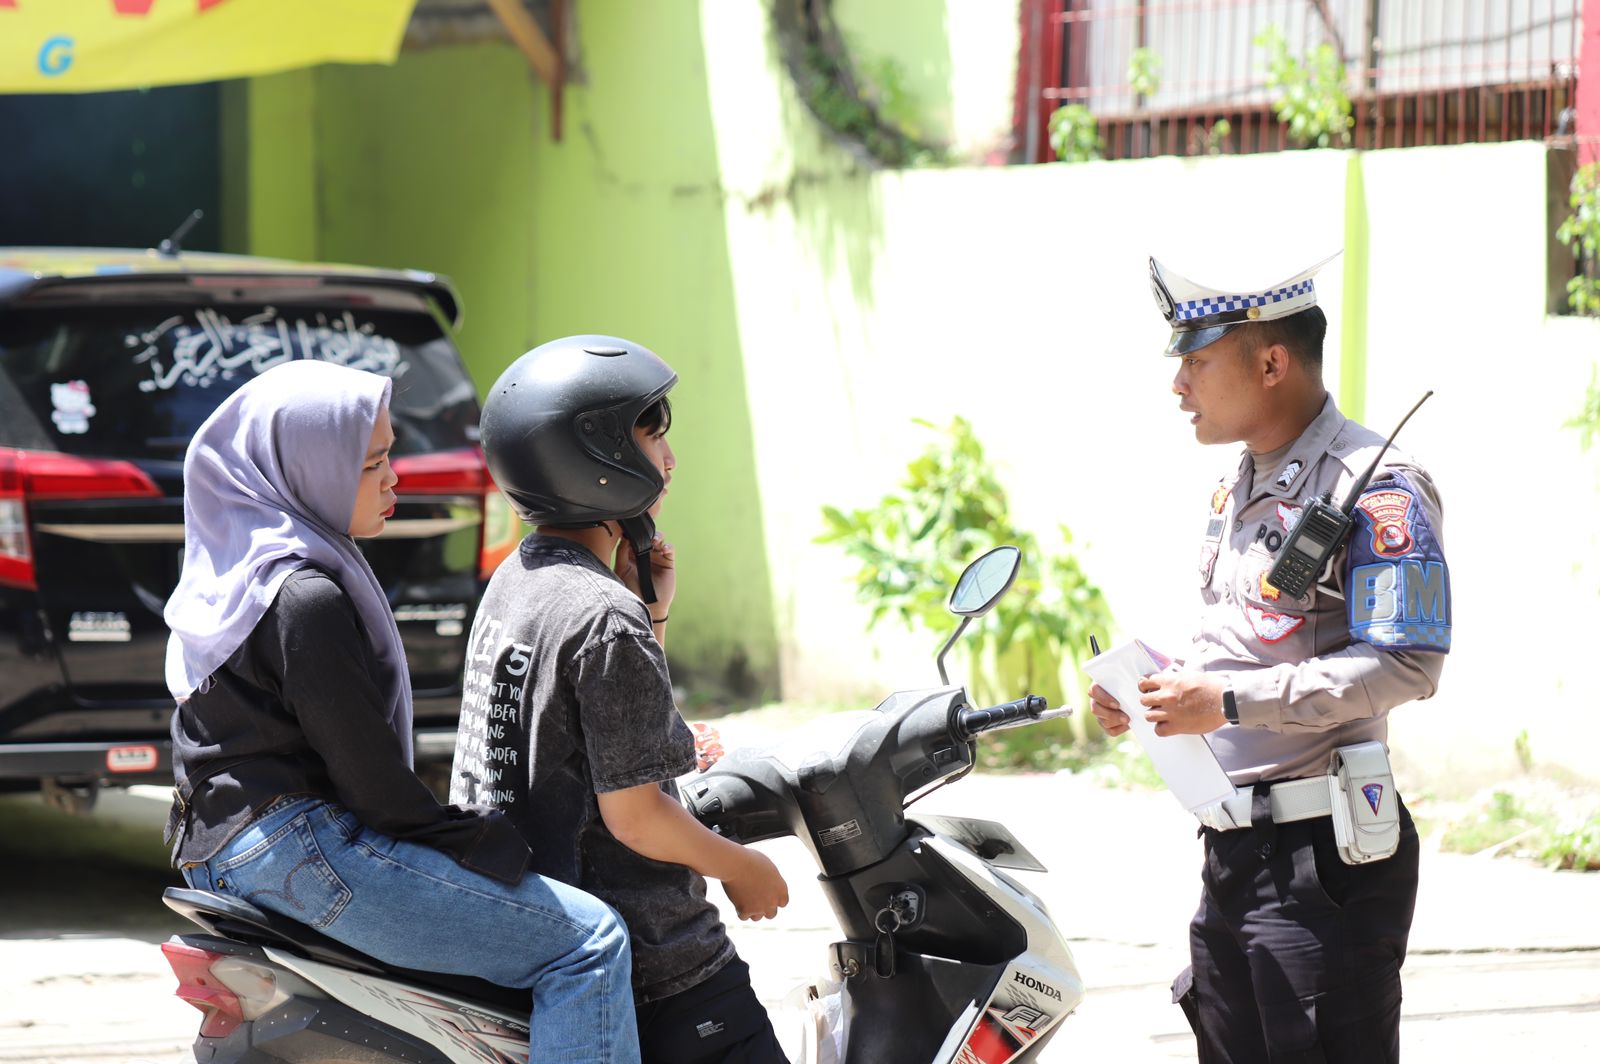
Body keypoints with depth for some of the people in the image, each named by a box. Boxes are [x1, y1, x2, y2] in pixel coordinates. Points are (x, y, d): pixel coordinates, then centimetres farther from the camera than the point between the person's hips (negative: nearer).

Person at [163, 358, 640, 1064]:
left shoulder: (236, 571, 15)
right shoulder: (307, 596, -17)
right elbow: (365, 771, -18)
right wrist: (484, 850, -8)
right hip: (298, 846, -11)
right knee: (589, 940, -15)